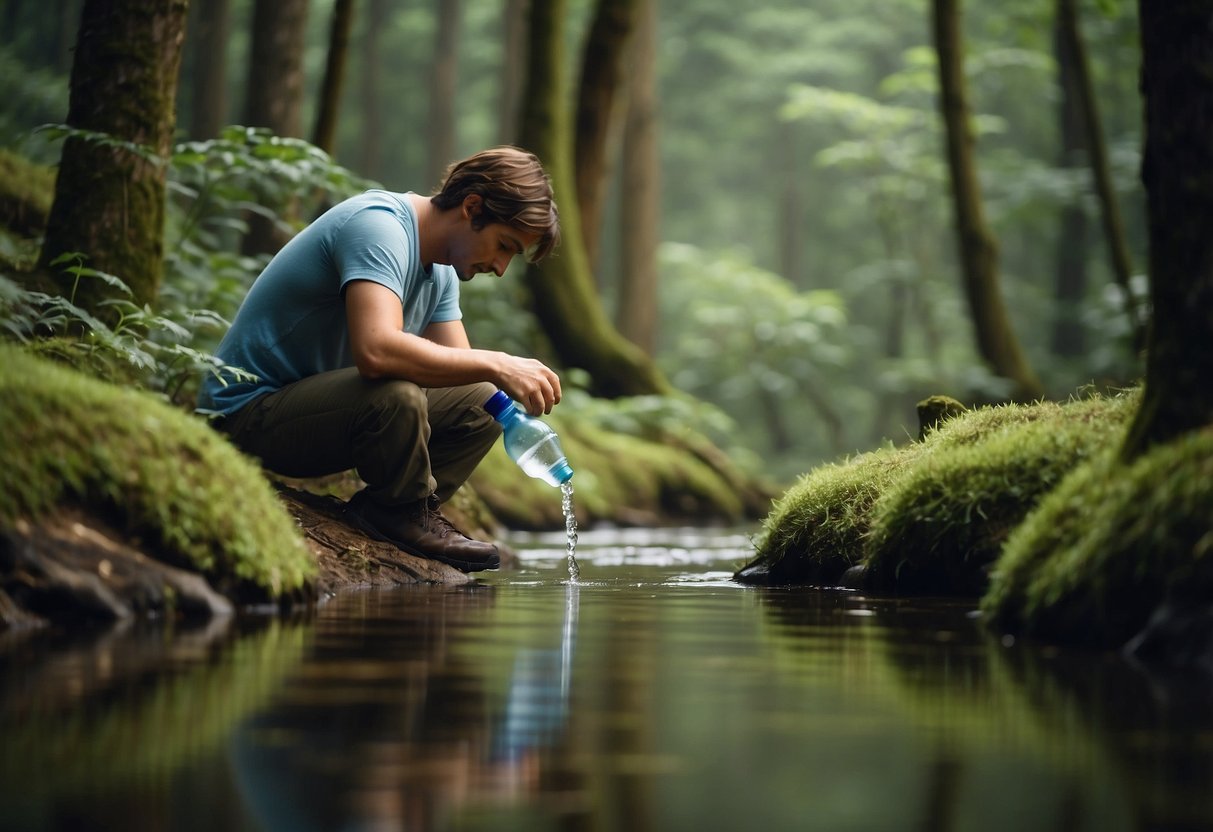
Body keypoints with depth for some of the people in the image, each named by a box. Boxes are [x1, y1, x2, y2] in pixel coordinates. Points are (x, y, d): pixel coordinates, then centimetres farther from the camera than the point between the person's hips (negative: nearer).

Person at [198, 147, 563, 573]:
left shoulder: (440, 271, 10)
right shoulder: (379, 227, -23)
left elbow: (458, 366, 8)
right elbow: (376, 351, -39)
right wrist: (496, 365, -33)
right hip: (250, 407, -10)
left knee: (481, 401, 4)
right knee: (396, 394, -35)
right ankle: (403, 517, -9)